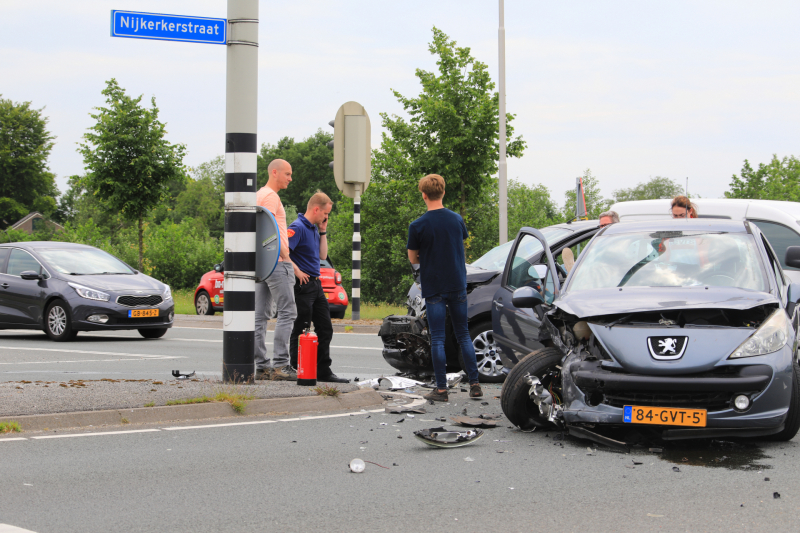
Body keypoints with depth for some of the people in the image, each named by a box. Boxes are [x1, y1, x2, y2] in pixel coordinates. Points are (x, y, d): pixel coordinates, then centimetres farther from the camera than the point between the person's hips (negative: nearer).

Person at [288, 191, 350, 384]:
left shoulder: (313, 229, 16)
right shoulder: (298, 227, -15)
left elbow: (323, 254, 21)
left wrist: (323, 231, 12)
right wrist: (297, 272, -20)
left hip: (316, 284, 10)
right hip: (303, 286, -10)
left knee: (325, 329, 11)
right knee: (301, 331, -3)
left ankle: (323, 371, 17)